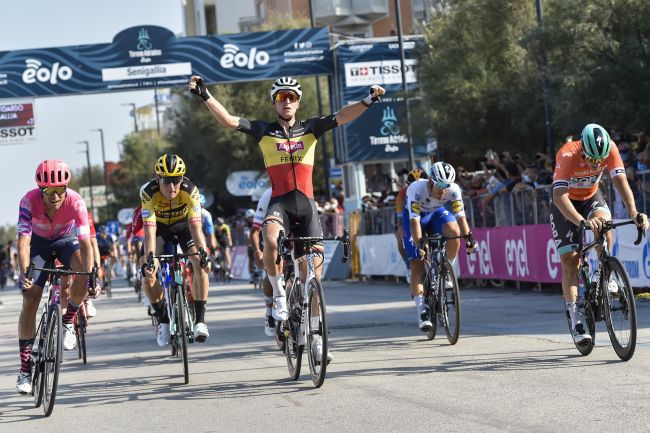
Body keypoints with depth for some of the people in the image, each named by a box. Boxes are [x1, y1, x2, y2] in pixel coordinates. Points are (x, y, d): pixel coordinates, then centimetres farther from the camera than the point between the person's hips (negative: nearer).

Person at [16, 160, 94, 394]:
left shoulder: (75, 202, -33)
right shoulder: (29, 201, -33)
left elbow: (85, 243, -36)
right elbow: (23, 241, -39)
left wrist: (88, 277, -47)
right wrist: (24, 274, -52)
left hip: (65, 240, 0)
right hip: (38, 242, 0)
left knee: (81, 272, -32)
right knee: (30, 300, -11)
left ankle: (68, 322, -4)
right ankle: (25, 369, -5)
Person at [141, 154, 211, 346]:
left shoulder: (189, 190, -33)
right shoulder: (149, 193, -34)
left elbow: (195, 226, -37)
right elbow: (150, 230, -40)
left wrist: (203, 252, -51)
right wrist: (150, 258, -53)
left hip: (183, 225, 0)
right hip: (160, 227, 0)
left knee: (201, 265, -23)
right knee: (148, 275, -17)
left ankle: (200, 320, -17)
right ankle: (163, 319, 4)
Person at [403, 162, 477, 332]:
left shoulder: (453, 190, -28)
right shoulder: (417, 189, -37)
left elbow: (460, 216, -25)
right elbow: (414, 221, -41)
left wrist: (469, 239, -37)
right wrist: (419, 245, -51)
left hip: (437, 212, 2)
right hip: (415, 215, -2)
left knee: (454, 232, -32)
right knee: (417, 265, -12)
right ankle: (422, 312, -13)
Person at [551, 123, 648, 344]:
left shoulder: (610, 149, -26)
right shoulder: (567, 155, -36)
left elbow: (621, 181, -30)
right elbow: (559, 195, -44)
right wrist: (582, 222, -58)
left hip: (591, 197, 3)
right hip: (566, 204, -3)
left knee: (603, 222, -31)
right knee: (570, 261, -9)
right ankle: (575, 320, -5)